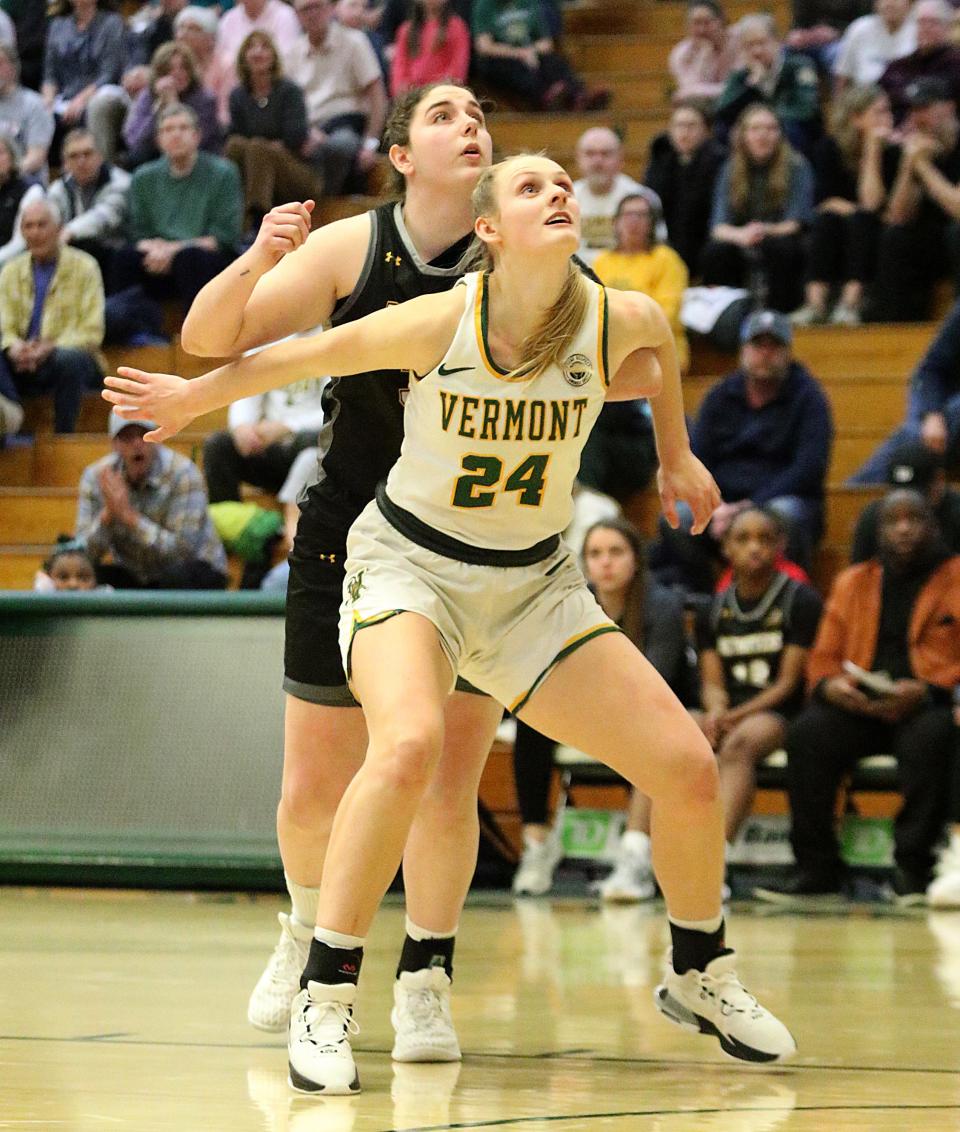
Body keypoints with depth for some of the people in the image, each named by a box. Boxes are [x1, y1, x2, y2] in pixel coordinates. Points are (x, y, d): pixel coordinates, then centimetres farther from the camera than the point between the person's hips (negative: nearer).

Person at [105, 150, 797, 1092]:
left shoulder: (619, 321, -13)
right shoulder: (439, 323, -21)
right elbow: (318, 353, -5)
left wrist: (675, 451, 25)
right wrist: (197, 396, 8)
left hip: (534, 582, 4)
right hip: (409, 564, -4)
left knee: (687, 769, -2)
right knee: (409, 743, -34)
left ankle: (697, 976, 25)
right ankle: (325, 997, -22)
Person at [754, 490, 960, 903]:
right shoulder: (853, 582, 19)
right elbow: (823, 657, 17)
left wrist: (925, 691, -20)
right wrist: (830, 684, -7)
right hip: (861, 709, 4)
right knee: (807, 733, -26)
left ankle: (913, 870, -30)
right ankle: (816, 869, -22)